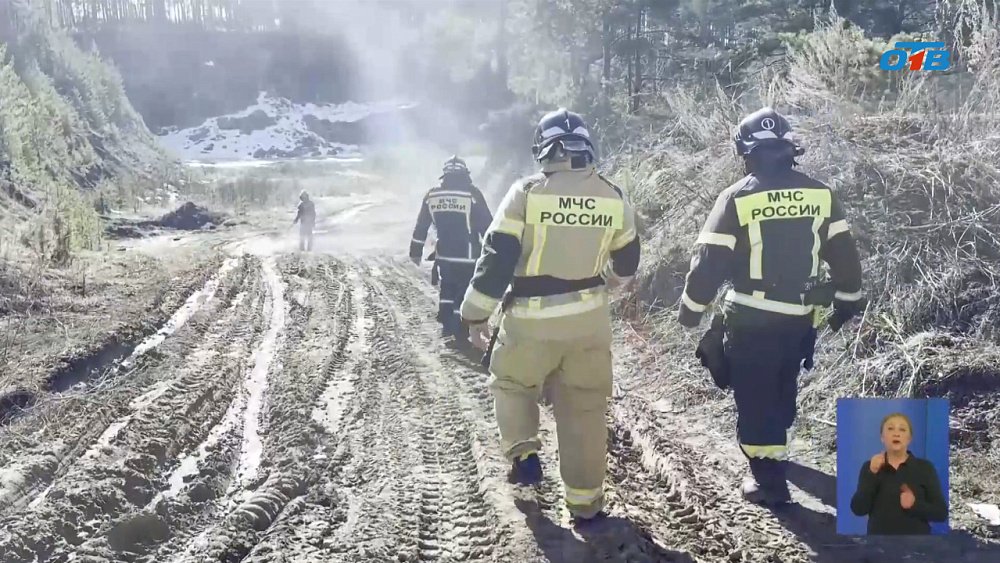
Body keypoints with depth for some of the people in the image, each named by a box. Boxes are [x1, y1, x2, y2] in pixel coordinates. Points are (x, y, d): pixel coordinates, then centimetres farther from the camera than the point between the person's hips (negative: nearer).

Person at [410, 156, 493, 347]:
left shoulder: (431, 195, 2)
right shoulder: (472, 194, -10)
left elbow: (421, 227, 9)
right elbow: (487, 225, -9)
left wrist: (416, 251, 19)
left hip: (444, 255, 4)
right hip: (467, 256, -4)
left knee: (446, 290, 21)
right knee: (464, 294, 5)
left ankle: (447, 325, 21)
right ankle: (460, 334, 5)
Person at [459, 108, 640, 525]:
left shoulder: (526, 193, -12)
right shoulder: (613, 198, 0)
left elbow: (497, 260, -12)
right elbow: (626, 262, 14)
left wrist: (476, 316, -1)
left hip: (532, 320, -3)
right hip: (590, 320, 3)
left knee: (512, 383, 24)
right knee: (584, 409, 11)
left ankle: (523, 452, 8)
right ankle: (585, 501, 16)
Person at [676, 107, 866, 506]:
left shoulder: (737, 199, -12)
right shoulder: (821, 195, 0)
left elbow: (710, 260, -12)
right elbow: (844, 254, 6)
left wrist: (690, 310, 0)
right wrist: (848, 299, 20)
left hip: (751, 318, -5)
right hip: (801, 316, 5)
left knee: (754, 395, 6)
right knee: (782, 386, 24)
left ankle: (769, 478, 7)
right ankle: (772, 449, 44)